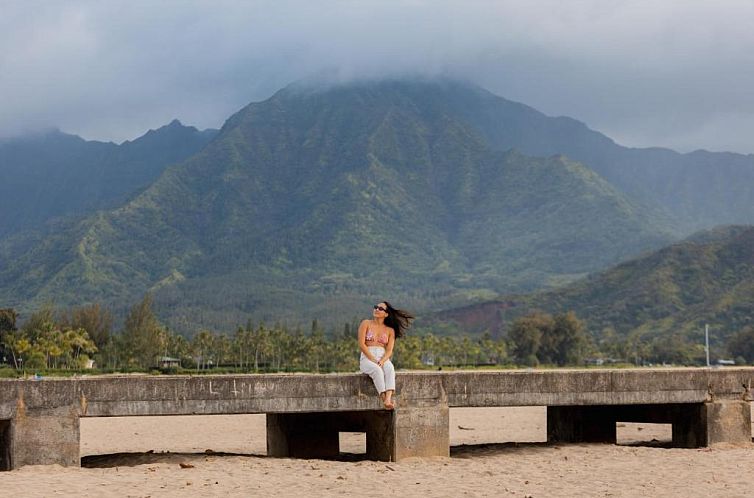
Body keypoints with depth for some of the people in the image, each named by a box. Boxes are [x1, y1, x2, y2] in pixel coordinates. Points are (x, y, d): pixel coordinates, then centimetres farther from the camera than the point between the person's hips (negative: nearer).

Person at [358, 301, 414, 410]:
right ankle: (384, 399, -48)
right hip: (367, 359, -2)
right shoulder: (366, 324, 8)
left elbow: (389, 351, 4)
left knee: (390, 368, -35)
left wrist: (381, 361, -18)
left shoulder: (390, 330, 14)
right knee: (377, 370, -37)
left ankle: (388, 399, -54)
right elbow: (361, 344, -3)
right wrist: (373, 360, -15)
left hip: (383, 359, 2)